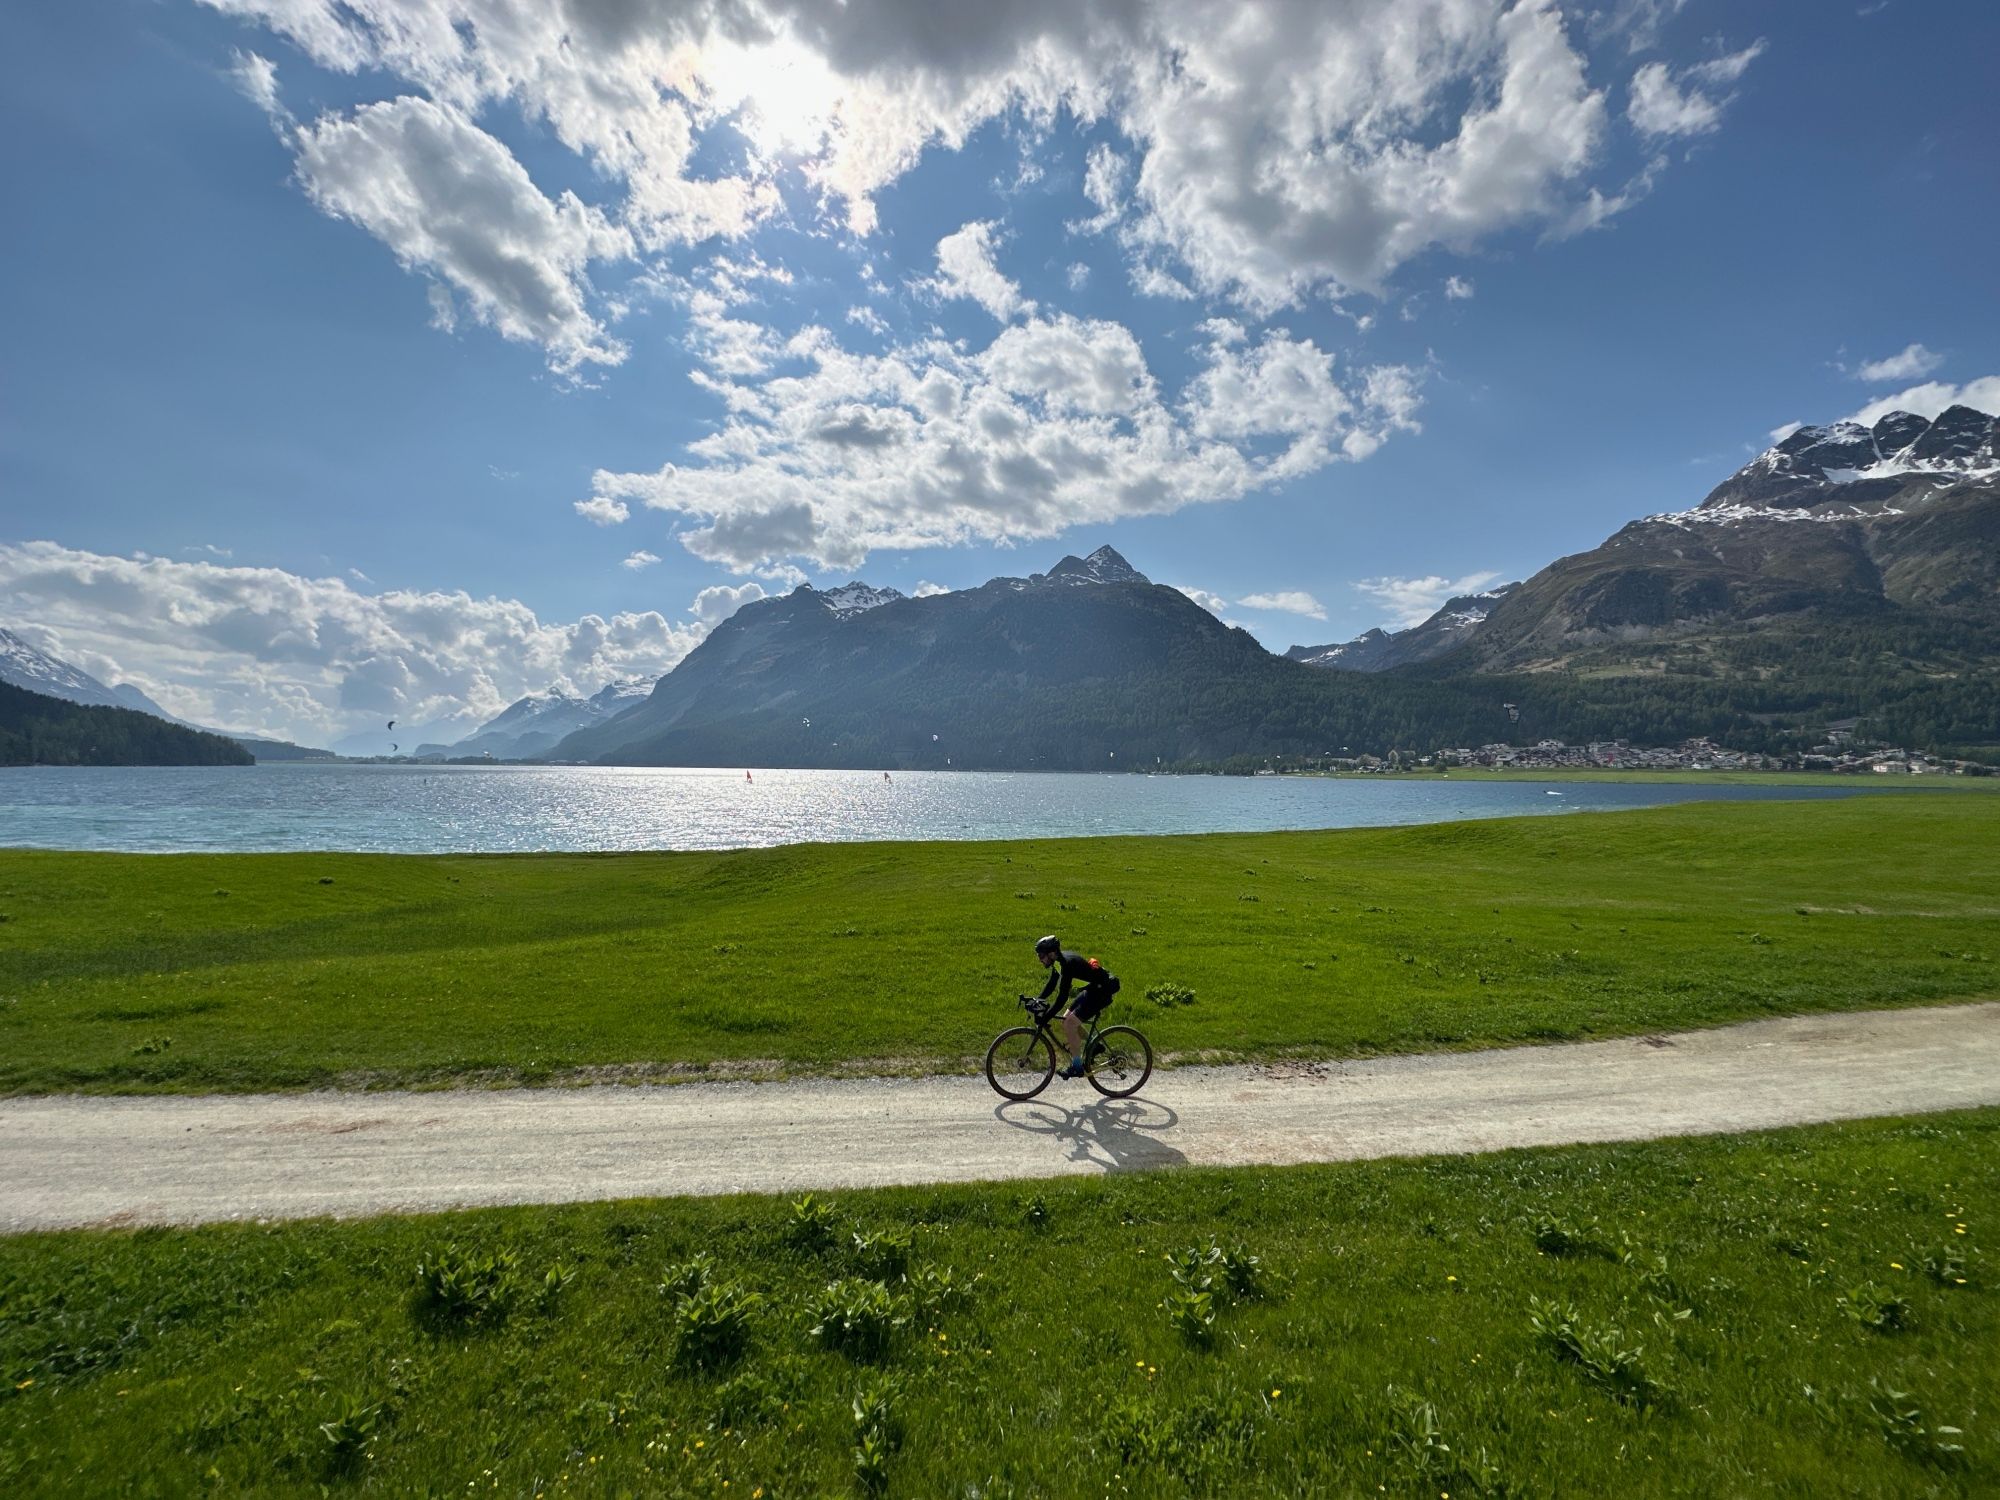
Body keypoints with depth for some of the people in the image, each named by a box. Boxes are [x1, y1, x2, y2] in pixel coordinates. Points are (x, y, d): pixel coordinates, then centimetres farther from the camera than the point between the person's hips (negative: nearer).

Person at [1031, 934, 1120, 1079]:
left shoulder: (1067, 963, -26)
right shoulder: (1058, 961, 2)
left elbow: (1063, 996, -28)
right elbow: (1051, 986, 13)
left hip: (1102, 990, -10)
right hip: (1092, 989, 10)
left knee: (1069, 1025, -13)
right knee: (1066, 1019, 10)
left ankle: (1077, 1067, -2)